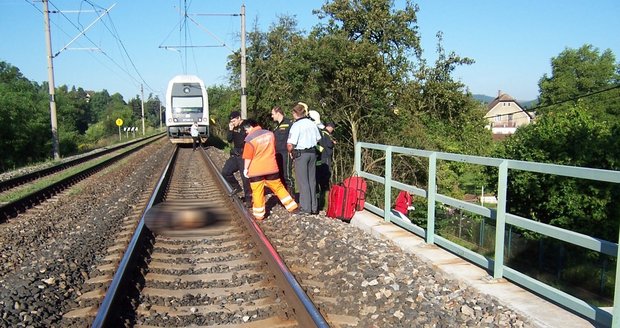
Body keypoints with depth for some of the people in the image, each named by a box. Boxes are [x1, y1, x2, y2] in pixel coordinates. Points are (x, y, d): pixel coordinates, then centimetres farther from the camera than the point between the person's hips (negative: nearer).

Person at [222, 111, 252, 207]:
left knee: (245, 177, -4)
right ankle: (236, 187, 25)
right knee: (225, 172, 4)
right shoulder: (233, 127, 7)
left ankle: (248, 198, 9)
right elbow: (229, 139, 3)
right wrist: (230, 130, -10)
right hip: (235, 155, 7)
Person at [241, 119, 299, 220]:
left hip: (256, 170, -5)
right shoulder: (270, 134, 2)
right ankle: (292, 207, 18)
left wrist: (245, 169, 2)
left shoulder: (250, 139, -14)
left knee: (257, 192, 5)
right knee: (279, 187, 15)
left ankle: (259, 214, 10)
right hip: (271, 168, 5)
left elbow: (248, 157, -11)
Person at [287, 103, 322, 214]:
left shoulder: (296, 125, -15)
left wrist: (290, 152, -2)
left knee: (302, 181, 1)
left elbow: (290, 144, -20)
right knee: (312, 180, 13)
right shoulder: (312, 124, 4)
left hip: (300, 154, -6)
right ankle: (314, 207, 20)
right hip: (312, 153, 6)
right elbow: (318, 139, 13)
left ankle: (306, 208, 4)